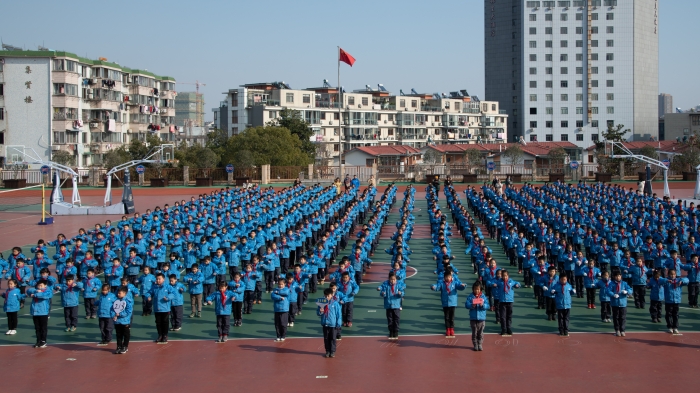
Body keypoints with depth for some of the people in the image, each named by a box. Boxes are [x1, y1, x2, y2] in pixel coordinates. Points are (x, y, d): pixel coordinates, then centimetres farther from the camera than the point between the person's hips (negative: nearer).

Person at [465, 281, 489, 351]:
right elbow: (466, 305, -7)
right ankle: (475, 345, 15)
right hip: (473, 318, -1)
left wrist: (483, 305, -22)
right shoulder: (470, 297, -1)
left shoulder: (483, 297, 1)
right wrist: (471, 306, -26)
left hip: (481, 318, 1)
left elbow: (487, 306, -2)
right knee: (474, 333, 6)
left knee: (480, 333, 7)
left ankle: (480, 344, 16)